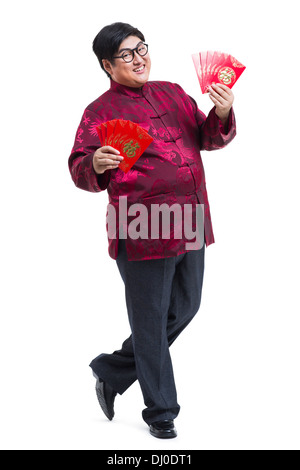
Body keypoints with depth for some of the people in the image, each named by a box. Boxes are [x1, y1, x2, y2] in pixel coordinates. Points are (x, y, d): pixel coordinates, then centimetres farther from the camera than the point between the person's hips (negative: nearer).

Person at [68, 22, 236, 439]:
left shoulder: (172, 93, 14)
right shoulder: (100, 111, -4)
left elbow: (209, 138, 14)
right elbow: (79, 169, -8)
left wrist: (222, 115, -7)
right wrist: (96, 164, -30)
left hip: (190, 225, 7)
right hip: (143, 230, -6)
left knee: (184, 308, 17)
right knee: (151, 322, 2)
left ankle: (111, 372, 32)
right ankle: (161, 412, 18)